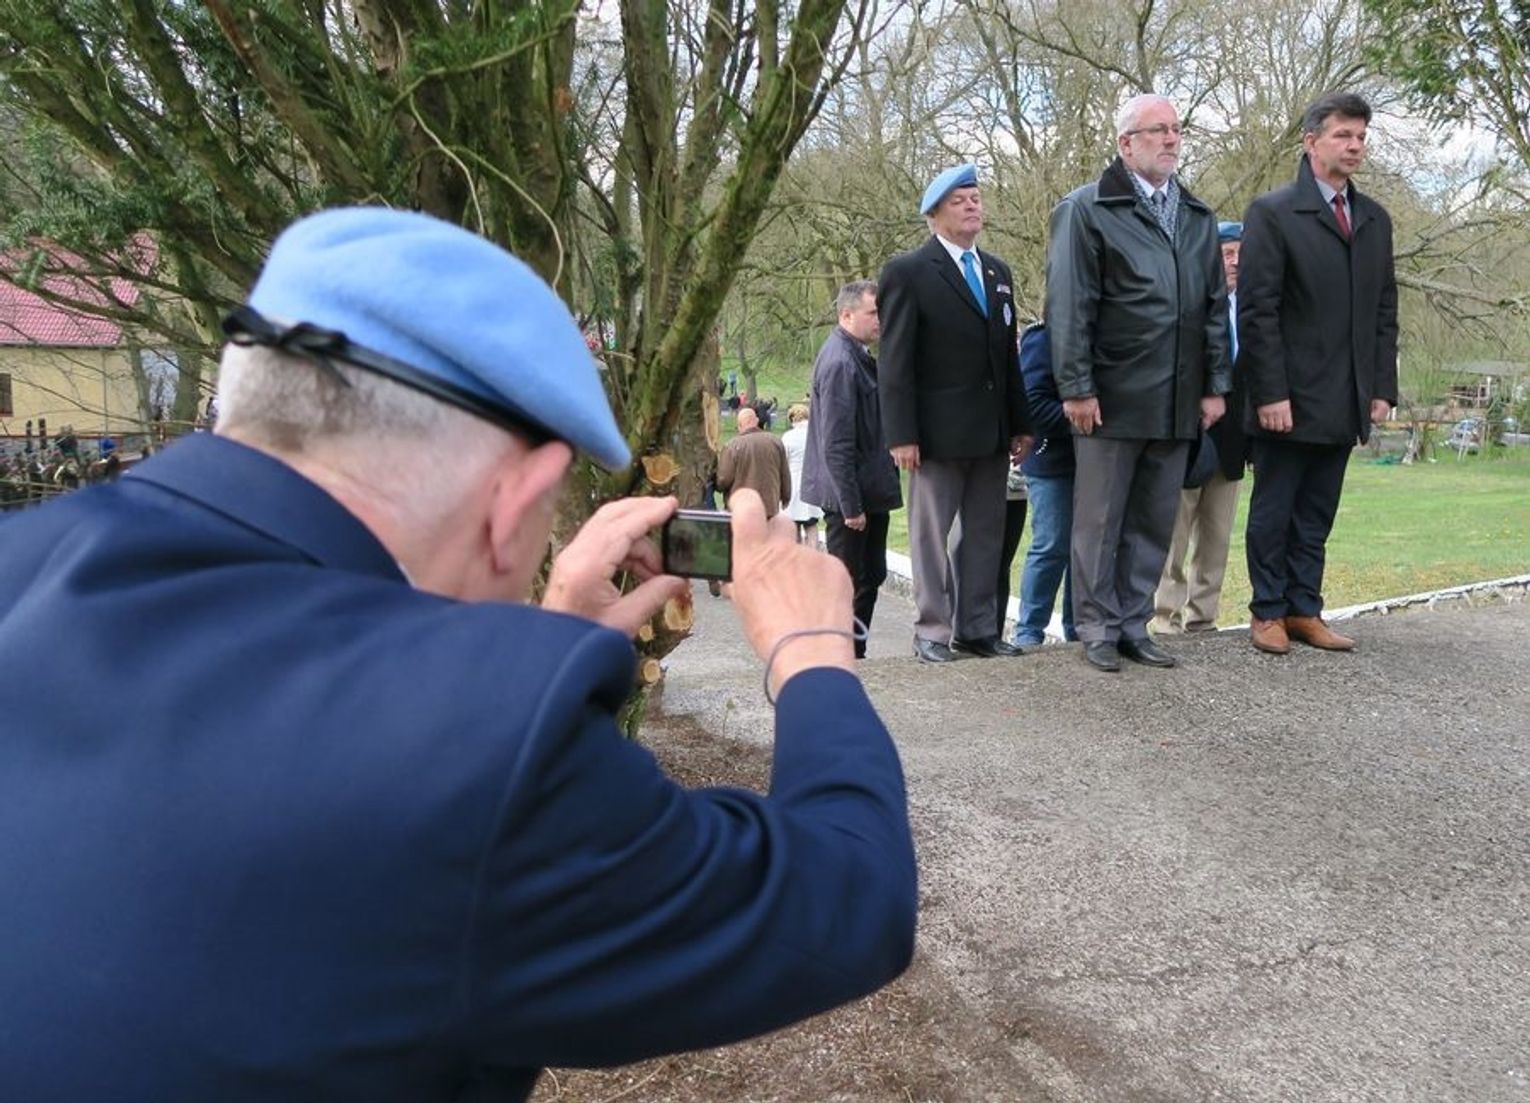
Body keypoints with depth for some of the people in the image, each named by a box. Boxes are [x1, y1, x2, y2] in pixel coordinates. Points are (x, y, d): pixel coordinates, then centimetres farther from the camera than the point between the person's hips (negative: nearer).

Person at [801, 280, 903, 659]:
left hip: (870, 492, 10)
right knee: (847, 583, 0)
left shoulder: (860, 357, 12)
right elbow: (836, 443, -23)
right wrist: (850, 505, -22)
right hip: (851, 497, -10)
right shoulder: (839, 362, -19)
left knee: (871, 576, 17)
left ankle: (855, 656, 27)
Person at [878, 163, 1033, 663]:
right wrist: (901, 435, -14)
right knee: (931, 535, 2)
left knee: (986, 533, 9)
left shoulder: (997, 272, 16)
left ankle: (977, 628, 17)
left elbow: (1008, 353, 17)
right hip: (938, 430, -6)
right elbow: (895, 363, -8)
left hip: (991, 431, 6)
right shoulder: (908, 272, -4)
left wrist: (1020, 423, 12)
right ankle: (932, 631, 10)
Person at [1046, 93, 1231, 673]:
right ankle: (1098, 630, 13)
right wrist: (1077, 387, -13)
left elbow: (1215, 306, 16)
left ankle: (1134, 626, 19)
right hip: (1112, 398, -5)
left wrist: (1215, 385, 9)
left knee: (1153, 523, 10)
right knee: (1099, 521, 3)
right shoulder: (1087, 208, -1)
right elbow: (1068, 305, -8)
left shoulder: (1199, 217, 16)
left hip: (1178, 402, 6)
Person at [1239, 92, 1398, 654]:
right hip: (1288, 400, -5)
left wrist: (1382, 387, 6)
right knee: (1273, 513, 5)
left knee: (1316, 515, 11)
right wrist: (1270, 393, -15)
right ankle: (1268, 613, 16)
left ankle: (1305, 610, 18)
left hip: (1345, 403, 5)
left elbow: (1384, 311, 14)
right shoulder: (1273, 212, -5)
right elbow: (1257, 311, -11)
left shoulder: (1375, 219, 14)